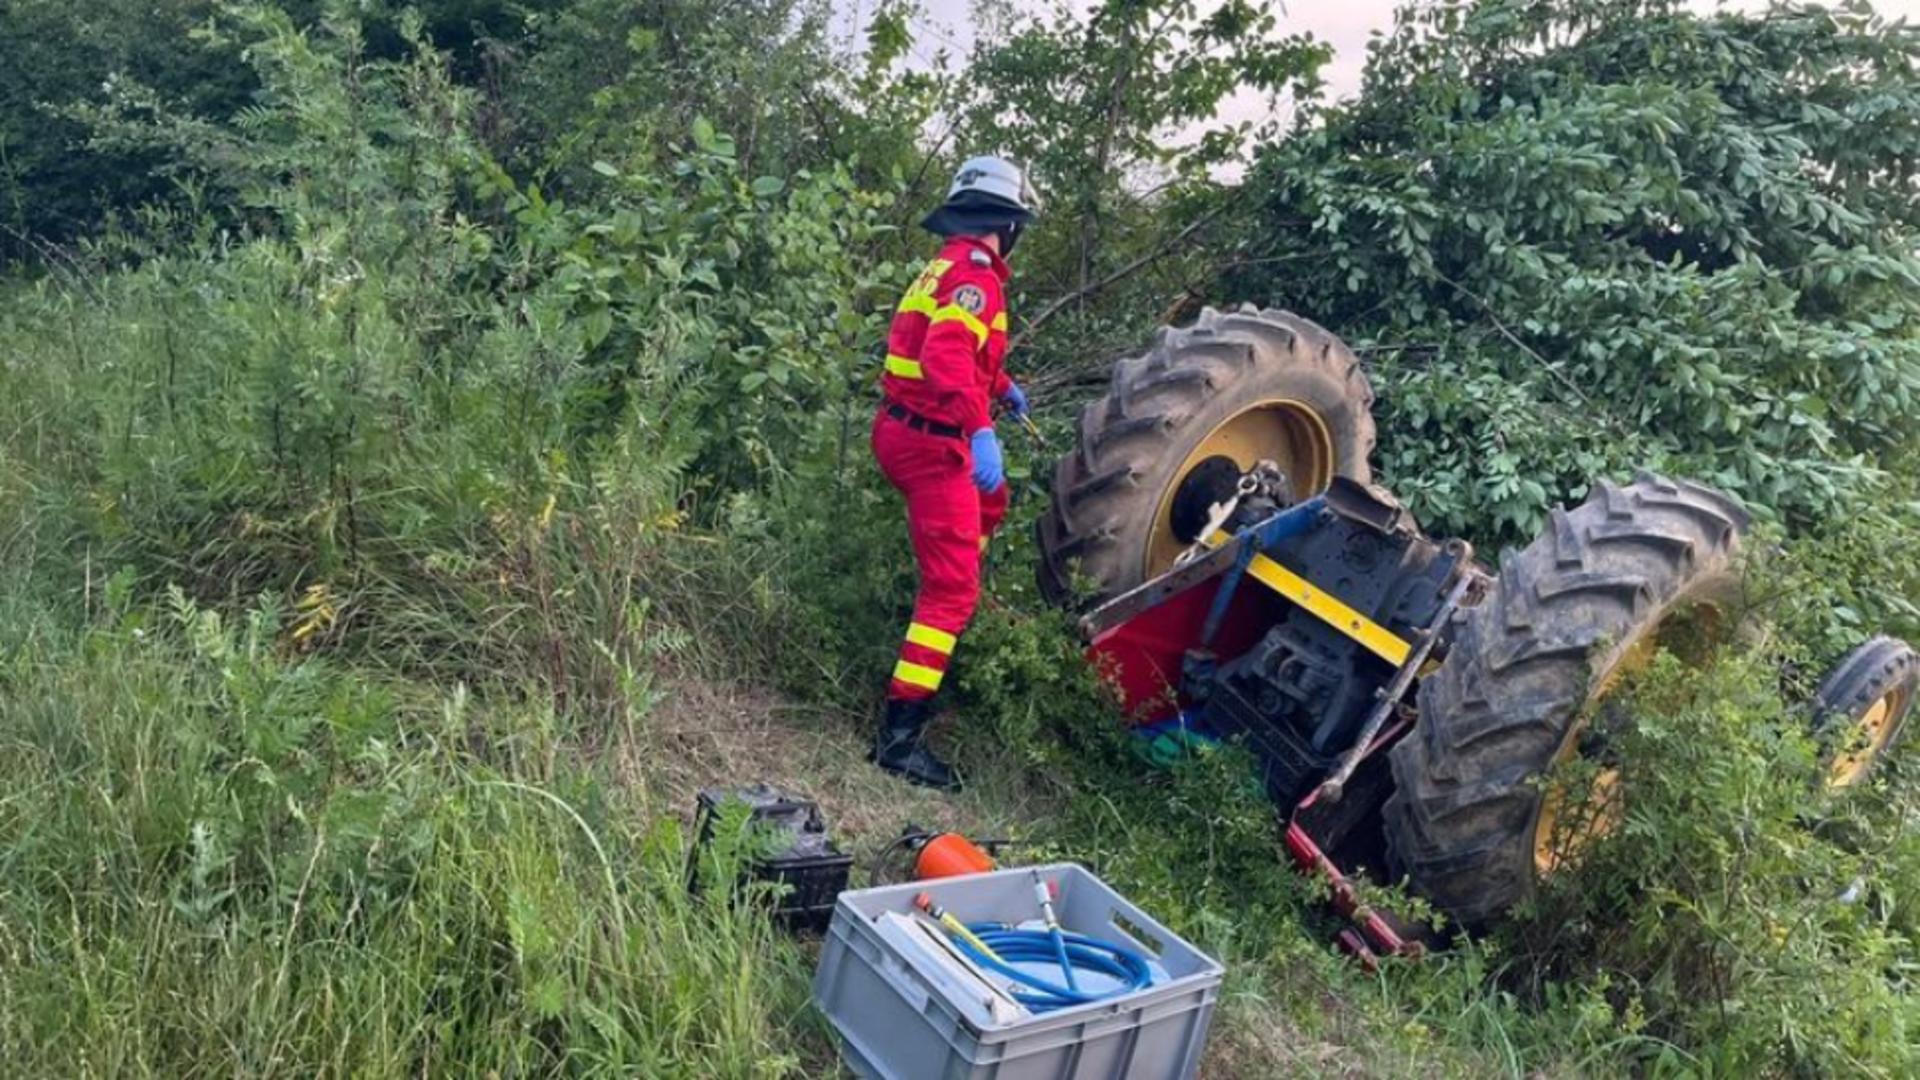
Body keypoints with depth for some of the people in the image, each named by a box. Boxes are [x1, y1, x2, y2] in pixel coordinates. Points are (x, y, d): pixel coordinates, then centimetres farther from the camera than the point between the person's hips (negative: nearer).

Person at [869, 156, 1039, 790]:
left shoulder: (945, 266, 15)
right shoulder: (975, 274, -15)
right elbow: (946, 356, -32)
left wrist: (1001, 387, 41)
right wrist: (980, 430, -41)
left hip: (904, 430, 10)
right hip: (932, 444, -10)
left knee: (989, 503, 34)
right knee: (952, 588, -11)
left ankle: (948, 612, 44)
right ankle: (901, 734, -14)